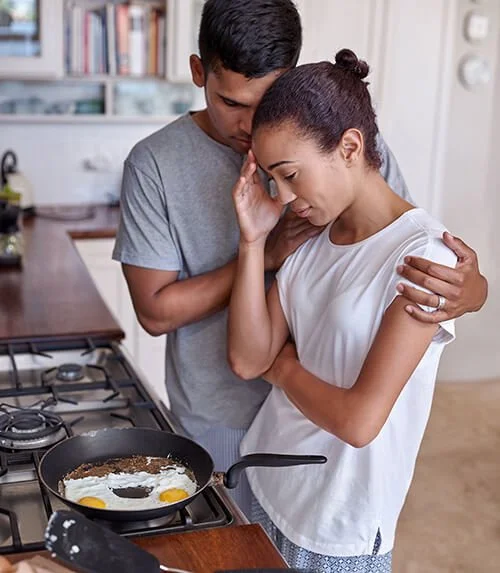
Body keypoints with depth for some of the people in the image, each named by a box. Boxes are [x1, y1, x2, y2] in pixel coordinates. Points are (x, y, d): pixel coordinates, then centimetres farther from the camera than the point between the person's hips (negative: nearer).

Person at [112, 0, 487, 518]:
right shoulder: (156, 164, -10)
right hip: (216, 424, -1)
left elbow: (419, 254, -8)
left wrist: (466, 288, -32)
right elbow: (156, 311, -11)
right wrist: (265, 255, -21)